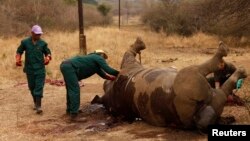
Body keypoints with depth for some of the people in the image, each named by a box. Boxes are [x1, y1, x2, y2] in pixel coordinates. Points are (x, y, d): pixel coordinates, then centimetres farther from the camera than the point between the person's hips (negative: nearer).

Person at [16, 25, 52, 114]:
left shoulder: (43, 43, -1)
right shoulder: (25, 42, -1)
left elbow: (48, 52, 9)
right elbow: (19, 51, 10)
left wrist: (48, 58, -12)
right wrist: (18, 59, -6)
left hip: (40, 69, -1)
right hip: (29, 69, 1)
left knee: (39, 87, -8)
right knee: (32, 87, 12)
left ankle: (38, 106, -9)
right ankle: (35, 102, 32)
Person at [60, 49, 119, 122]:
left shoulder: (95, 61, 29)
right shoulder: (99, 58, 2)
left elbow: (103, 74, 32)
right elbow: (108, 70, -9)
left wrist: (115, 78, 28)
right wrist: (119, 73, 3)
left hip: (65, 66, 11)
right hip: (69, 67, -11)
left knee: (71, 90, 22)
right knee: (75, 90, -12)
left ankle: (69, 110, 37)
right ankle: (74, 115, -14)